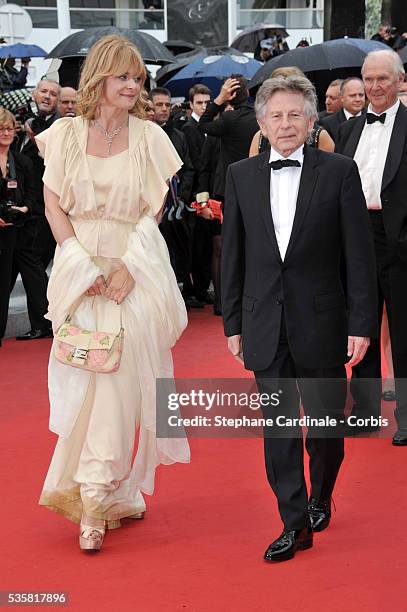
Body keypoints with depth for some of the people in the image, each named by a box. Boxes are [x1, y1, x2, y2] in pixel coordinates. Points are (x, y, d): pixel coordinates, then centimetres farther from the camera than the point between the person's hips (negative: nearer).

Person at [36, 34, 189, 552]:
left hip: (136, 271, -1)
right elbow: (54, 205, 3)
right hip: (80, 270, 1)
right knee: (84, 379, 0)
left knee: (122, 379, -5)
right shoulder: (66, 134, 3)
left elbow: (154, 210, 0)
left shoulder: (149, 136, 2)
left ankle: (97, 498, 1)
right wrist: (82, 265, -8)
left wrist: (129, 266, -12)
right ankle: (108, 497, 13)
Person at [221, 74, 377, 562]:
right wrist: (233, 324, 5)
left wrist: (362, 323, -8)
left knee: (325, 423, 9)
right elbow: (233, 255, 7)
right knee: (278, 426, 5)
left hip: (320, 322, -2)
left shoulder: (338, 171, -3)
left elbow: (359, 253, -4)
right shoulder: (241, 176, 4)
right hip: (264, 324, 2)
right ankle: (295, 523, 15)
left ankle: (320, 498, 36)